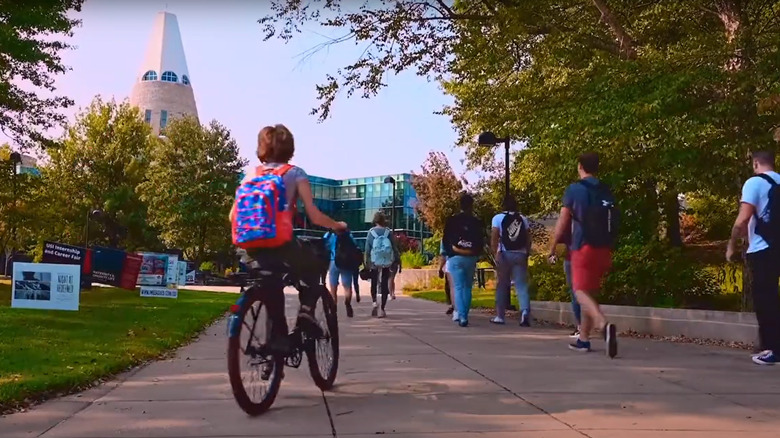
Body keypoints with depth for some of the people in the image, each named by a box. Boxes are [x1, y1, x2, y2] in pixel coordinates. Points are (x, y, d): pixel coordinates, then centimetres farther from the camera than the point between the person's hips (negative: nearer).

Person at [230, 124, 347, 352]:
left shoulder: (251, 175, 12)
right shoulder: (295, 173, 3)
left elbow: (233, 216, 9)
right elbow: (314, 216, -4)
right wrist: (338, 225, 14)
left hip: (253, 249, 3)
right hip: (281, 244, -3)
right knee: (315, 263, 26)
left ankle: (278, 337, 17)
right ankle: (306, 309, 6)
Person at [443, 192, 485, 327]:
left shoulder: (451, 220, -2)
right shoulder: (476, 222, -1)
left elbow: (446, 241, 0)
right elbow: (481, 242, 2)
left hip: (455, 258, -1)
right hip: (471, 258, 1)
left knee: (458, 287, -1)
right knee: (467, 287, 12)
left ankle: (462, 316, -12)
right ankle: (464, 315, 14)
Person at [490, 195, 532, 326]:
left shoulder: (498, 218, 2)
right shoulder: (523, 219, 11)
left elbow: (494, 237, -9)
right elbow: (528, 238, 9)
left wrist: (495, 253, -12)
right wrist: (527, 254, 15)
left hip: (504, 254, -2)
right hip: (520, 254, 2)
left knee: (502, 285, 9)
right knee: (522, 285, -1)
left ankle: (500, 316, 16)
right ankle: (525, 311, -23)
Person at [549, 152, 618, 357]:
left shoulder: (574, 189, -4)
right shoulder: (606, 191, 12)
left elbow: (562, 223, -4)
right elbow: (612, 223, 14)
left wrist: (552, 248, 5)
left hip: (584, 248, -6)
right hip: (603, 249, 6)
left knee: (581, 291, -8)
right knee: (591, 292, 15)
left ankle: (605, 324, -35)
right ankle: (583, 339, 20)